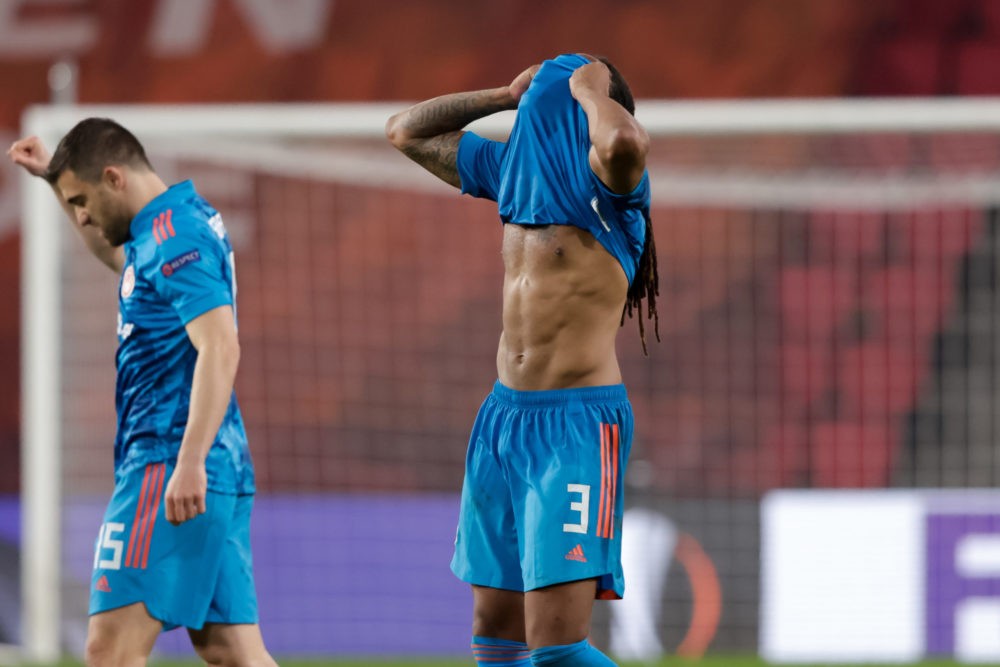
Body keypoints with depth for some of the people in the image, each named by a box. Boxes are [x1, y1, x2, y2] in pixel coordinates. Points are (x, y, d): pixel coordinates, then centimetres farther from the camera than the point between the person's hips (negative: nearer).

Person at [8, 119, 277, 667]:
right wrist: (53, 176, 37)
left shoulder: (175, 239, -12)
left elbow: (220, 349, -24)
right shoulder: (180, 223, 19)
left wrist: (190, 464, -31)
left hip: (167, 469, -10)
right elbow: (118, 257, 43)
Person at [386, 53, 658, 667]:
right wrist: (508, 96, 14)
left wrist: (588, 88, -13)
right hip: (504, 416, 8)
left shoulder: (605, 180, -8)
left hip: (578, 424, -8)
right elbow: (406, 132, 26)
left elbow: (625, 141, -33)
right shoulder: (513, 166, 14)